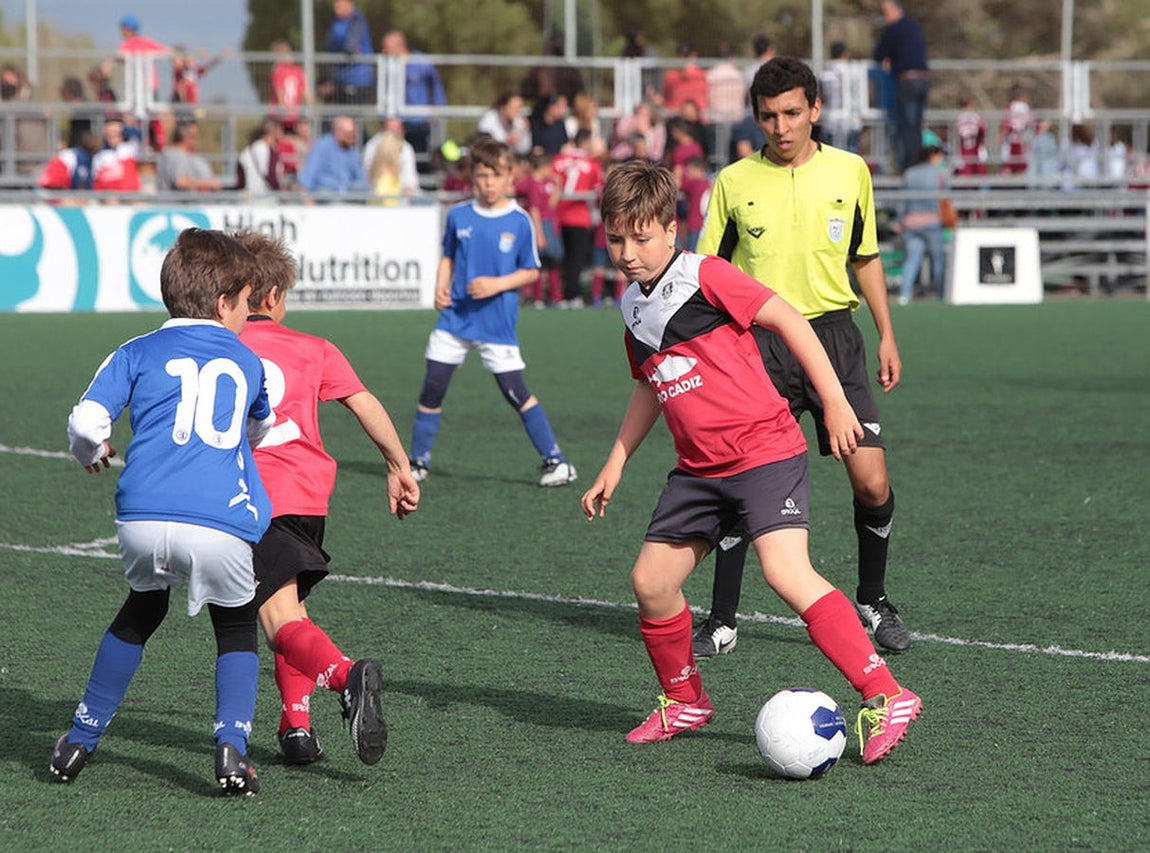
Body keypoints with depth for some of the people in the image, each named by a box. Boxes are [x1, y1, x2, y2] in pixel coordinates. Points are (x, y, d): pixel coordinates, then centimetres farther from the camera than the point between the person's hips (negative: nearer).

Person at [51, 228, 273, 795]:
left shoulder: (139, 353, 14)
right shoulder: (246, 361, 21)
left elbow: (87, 422, 2)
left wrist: (91, 453, 25)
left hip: (144, 517, 1)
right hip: (223, 525, -1)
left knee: (141, 612, 28)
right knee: (236, 626, 22)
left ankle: (80, 741, 31)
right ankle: (232, 745, 0)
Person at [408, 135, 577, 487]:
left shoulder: (520, 221, -6)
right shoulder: (458, 215, 3)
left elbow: (531, 271, 0)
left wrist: (497, 284, -16)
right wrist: (440, 288, -2)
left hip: (498, 323, -3)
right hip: (455, 317, 3)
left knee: (516, 392, -5)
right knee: (432, 389, 2)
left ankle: (555, 461, 3)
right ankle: (418, 462, 16)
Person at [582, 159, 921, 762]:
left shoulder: (704, 276, -11)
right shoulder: (633, 306, 13)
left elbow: (788, 321, -12)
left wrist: (834, 402, -15)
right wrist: (615, 463, 25)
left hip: (765, 452, -8)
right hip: (698, 469, 8)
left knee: (786, 572, -23)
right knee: (651, 580, 5)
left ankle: (884, 697, -26)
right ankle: (684, 701, 28)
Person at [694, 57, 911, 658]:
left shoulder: (850, 172, 6)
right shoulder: (734, 182, 2)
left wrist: (887, 336, 13)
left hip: (832, 333, 1)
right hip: (759, 343, -1)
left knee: (872, 484, -5)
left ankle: (872, 599, 19)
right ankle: (721, 623, 4)